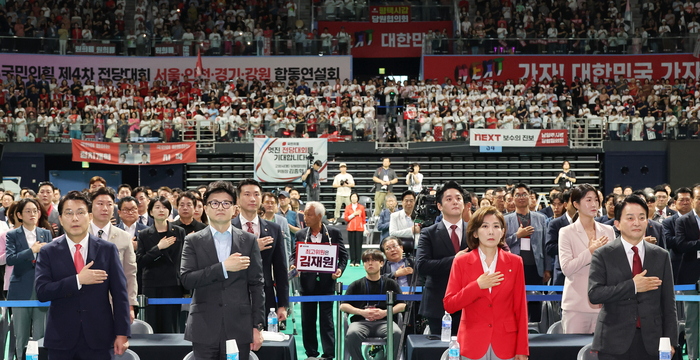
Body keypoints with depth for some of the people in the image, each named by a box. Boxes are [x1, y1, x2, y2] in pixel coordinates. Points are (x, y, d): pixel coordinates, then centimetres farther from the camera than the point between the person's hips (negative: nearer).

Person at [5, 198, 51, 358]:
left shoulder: (46, 234, 10)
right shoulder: (12, 235, 2)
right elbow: (9, 259, -12)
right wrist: (32, 250, -15)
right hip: (21, 290, -1)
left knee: (41, 335, -1)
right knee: (21, 336, 6)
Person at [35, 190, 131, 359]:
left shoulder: (108, 249, 4)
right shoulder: (48, 252, 3)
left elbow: (119, 293, 2)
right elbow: (41, 292, -8)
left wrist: (122, 333, -4)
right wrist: (78, 280, -17)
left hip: (99, 339, 0)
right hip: (61, 339, 0)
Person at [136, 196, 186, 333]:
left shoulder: (179, 232, 7)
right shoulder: (144, 235, 8)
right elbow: (140, 261, -2)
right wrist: (158, 248, -12)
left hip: (173, 286, -1)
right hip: (151, 287, 1)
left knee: (171, 327, -2)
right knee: (153, 328, 0)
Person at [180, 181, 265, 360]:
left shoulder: (249, 241, 9)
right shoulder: (193, 241, 6)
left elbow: (256, 285, 7)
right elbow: (186, 279, -7)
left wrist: (257, 326, 1)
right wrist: (223, 267, -15)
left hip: (239, 329, 1)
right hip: (205, 330, -1)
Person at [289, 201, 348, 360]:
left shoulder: (334, 233, 0)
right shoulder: (300, 234, 6)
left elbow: (343, 255, 2)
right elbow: (294, 255, 7)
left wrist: (340, 269, -16)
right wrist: (293, 265, -14)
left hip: (326, 282, -2)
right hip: (307, 283, 3)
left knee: (327, 320, 0)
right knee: (308, 320, 7)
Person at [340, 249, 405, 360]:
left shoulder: (391, 283, 20)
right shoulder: (356, 285, 20)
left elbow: (402, 305, 12)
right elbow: (343, 306, 11)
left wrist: (385, 312, -6)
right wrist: (362, 312, -5)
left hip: (384, 321, 0)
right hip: (361, 321, 0)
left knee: (396, 333, -35)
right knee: (351, 334, -35)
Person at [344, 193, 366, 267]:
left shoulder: (361, 207, 7)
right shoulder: (348, 207, 7)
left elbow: (364, 219, 9)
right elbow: (346, 218, 1)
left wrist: (365, 229, 6)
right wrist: (354, 214, -9)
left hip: (359, 228, 0)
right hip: (351, 229, 0)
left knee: (358, 244, -4)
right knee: (352, 245, -1)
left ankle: (357, 261, 0)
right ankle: (352, 261, 4)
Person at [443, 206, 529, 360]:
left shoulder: (515, 262, 6)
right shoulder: (461, 263, 3)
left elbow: (520, 307, 5)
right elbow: (448, 305, -2)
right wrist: (477, 286, -13)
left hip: (505, 346, 1)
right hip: (472, 346, -1)